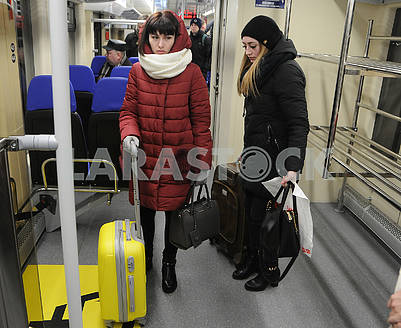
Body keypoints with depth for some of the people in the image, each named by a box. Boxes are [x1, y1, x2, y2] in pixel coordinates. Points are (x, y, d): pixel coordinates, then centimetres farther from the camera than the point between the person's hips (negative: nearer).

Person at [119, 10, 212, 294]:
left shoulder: (191, 73, -7)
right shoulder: (138, 71, 1)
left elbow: (201, 119, -5)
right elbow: (128, 111, 5)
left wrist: (203, 161, -7)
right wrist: (129, 133, -17)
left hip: (179, 158, -2)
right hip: (144, 156, 2)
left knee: (175, 212, 11)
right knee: (145, 210, 17)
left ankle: (169, 264, 37)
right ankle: (145, 258, 44)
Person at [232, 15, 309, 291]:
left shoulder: (286, 71, -18)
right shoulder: (257, 68, 12)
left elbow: (299, 123, -24)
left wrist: (293, 166, -34)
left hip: (273, 159, -9)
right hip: (256, 153, 9)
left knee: (262, 215, 3)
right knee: (251, 211, 16)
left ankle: (271, 270, 24)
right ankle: (252, 260, 35)